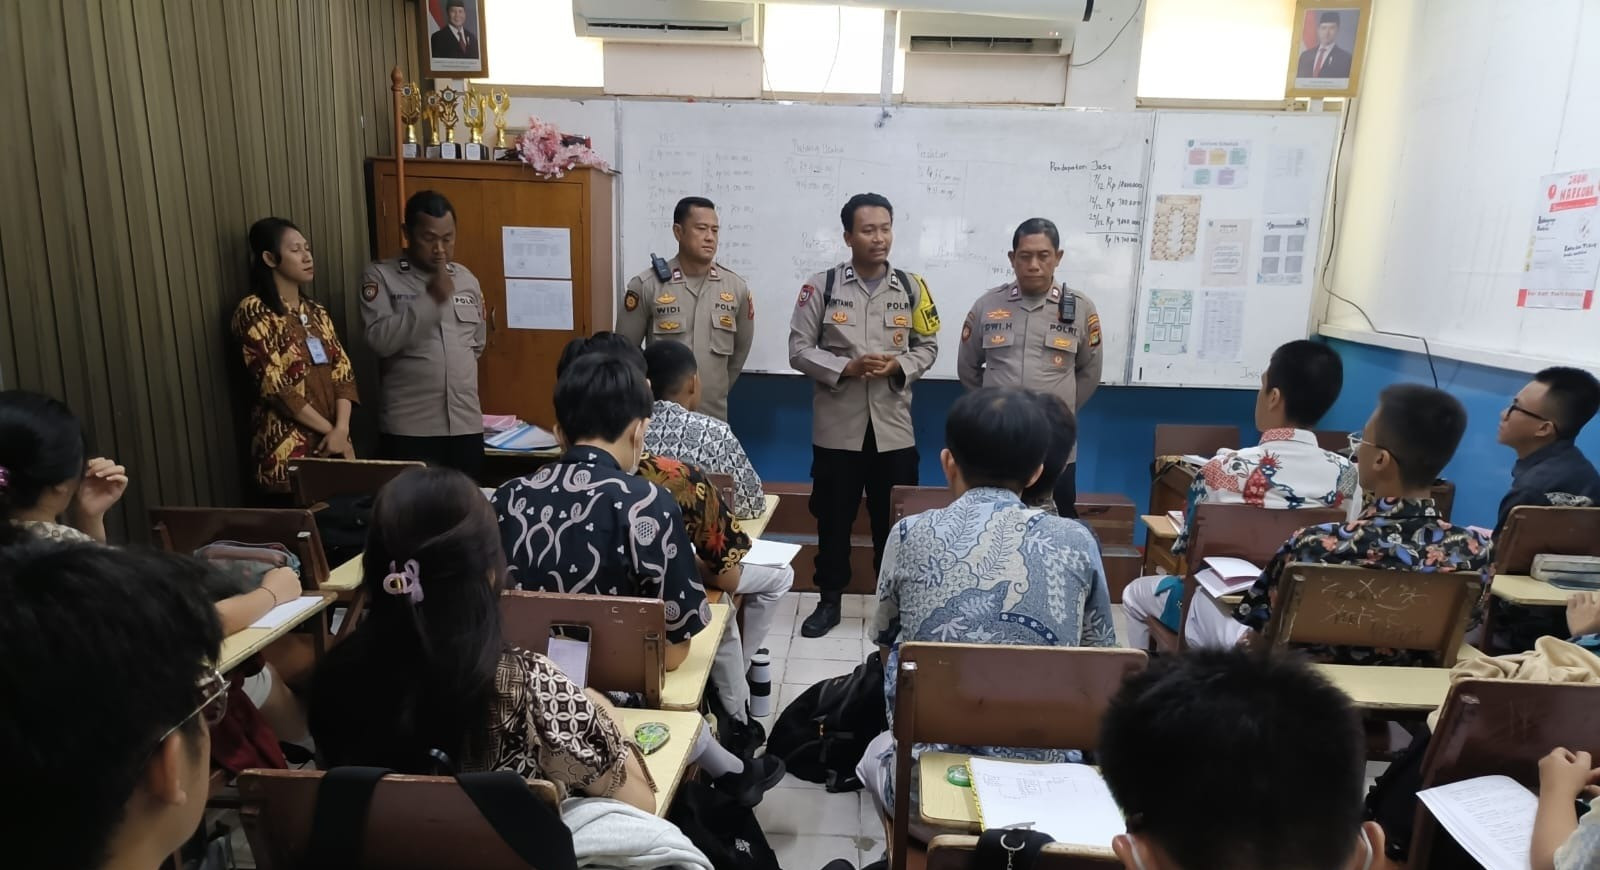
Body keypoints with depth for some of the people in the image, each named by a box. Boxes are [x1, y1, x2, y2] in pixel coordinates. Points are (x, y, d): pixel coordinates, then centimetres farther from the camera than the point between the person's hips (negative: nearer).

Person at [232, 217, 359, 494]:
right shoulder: (254, 311, -5)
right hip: (288, 450, -5)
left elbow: (343, 371, 5)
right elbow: (274, 385, -13)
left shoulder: (316, 310, 14)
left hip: (334, 443, 6)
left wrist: (341, 429, -10)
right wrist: (329, 429, -12)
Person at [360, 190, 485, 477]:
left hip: (466, 423, 4)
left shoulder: (467, 279, 11)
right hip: (409, 426, -4)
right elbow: (381, 339, -17)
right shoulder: (380, 276, -3)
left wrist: (455, 373, 14)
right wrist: (431, 299, -17)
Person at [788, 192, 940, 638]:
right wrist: (846, 368, -17)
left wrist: (899, 366, -12)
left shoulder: (912, 287, 4)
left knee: (893, 520, 11)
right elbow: (799, 350, -3)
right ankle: (829, 601, 25)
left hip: (893, 426, 2)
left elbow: (928, 346, 8)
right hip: (837, 426, -1)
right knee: (833, 518, 9)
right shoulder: (822, 285, -3)